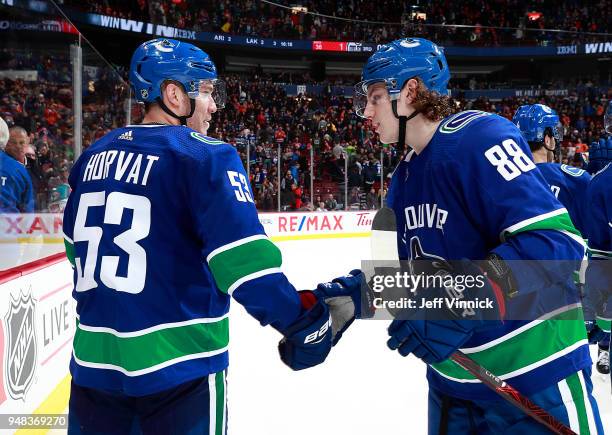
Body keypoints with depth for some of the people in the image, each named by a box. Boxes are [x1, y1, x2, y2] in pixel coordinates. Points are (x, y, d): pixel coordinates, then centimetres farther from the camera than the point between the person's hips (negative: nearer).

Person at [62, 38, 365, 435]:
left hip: (93, 362, 6)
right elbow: (245, 261, -22)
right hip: (177, 367, -6)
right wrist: (308, 323, -17)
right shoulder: (204, 156, -12)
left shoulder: (95, 155, 9)